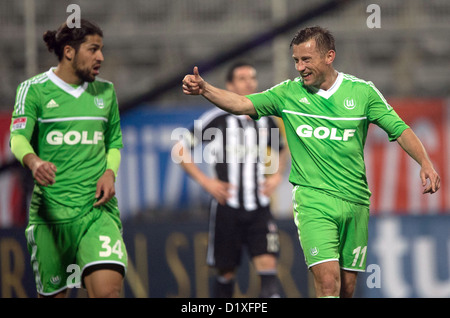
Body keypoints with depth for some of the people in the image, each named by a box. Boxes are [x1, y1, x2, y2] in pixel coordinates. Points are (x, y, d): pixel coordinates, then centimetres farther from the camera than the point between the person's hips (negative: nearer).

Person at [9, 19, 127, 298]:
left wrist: (110, 172, 0)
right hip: (50, 209, -2)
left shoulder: (106, 92, 12)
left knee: (108, 290, -20)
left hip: (98, 208, 2)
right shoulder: (34, 90, 0)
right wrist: (34, 161, -35)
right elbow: (18, 138, -12)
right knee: (52, 294, 3)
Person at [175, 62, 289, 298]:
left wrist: (277, 175, 13)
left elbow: (281, 149, 30)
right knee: (226, 273, 5)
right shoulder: (217, 119, -5)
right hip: (227, 207, -3)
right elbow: (181, 151, -2)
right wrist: (205, 181, -8)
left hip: (259, 208, 3)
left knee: (268, 266, -13)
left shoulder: (266, 120, 9)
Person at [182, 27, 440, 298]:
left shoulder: (362, 91, 3)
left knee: (347, 287, 5)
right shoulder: (289, 93, 3)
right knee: (327, 281, -19)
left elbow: (400, 130, 5)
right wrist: (204, 89, -20)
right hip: (312, 200, -2)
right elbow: (242, 104, -4)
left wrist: (426, 163, -9)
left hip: (355, 201, 2)